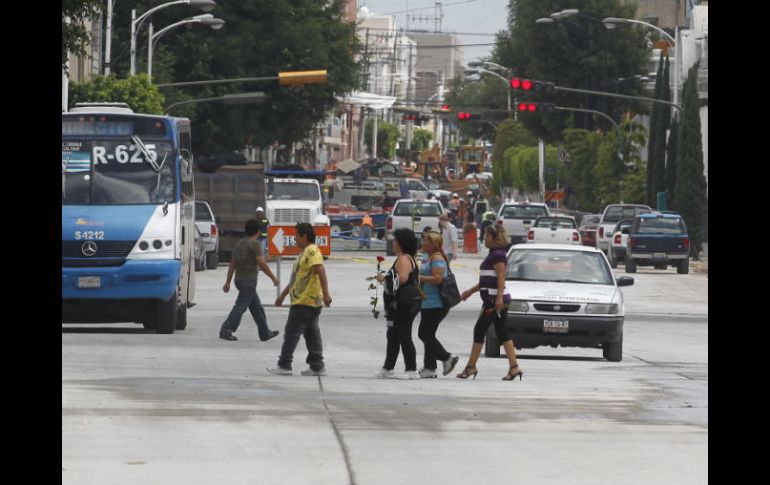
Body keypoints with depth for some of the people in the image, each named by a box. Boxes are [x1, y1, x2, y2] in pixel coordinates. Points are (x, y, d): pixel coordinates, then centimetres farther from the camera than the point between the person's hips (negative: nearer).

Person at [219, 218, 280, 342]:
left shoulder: (239, 244, 13)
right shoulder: (254, 244, -11)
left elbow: (232, 264, 13)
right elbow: (262, 264, -17)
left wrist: (228, 282, 15)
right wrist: (273, 277, -8)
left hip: (239, 279, 9)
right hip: (249, 280, -9)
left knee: (257, 307, 14)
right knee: (240, 306, -9)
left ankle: (265, 333, 20)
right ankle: (226, 331, -14)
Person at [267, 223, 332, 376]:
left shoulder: (312, 251, -14)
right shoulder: (304, 253, 19)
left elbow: (320, 271, -25)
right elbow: (296, 277, 28)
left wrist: (326, 293, -32)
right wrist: (283, 294, 31)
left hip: (304, 302, -10)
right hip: (312, 302, 10)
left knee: (292, 332, -4)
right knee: (312, 334, 8)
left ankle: (284, 365, -1)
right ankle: (317, 366, 8)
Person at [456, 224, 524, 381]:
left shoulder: (498, 255, -11)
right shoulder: (494, 255, 20)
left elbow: (501, 278, -20)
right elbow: (487, 280, 27)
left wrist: (499, 298, -27)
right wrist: (470, 291, 31)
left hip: (494, 300, -10)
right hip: (493, 300, 10)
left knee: (479, 331, -5)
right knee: (503, 334, 7)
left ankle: (471, 367, -1)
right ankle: (514, 367, 2)